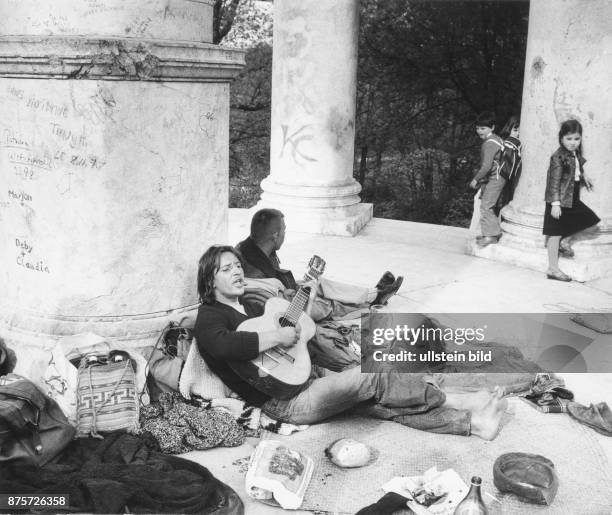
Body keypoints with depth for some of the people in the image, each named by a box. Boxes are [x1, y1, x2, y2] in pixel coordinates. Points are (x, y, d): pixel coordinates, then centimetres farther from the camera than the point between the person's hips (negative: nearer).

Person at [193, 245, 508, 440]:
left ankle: (472, 423, -9)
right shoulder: (210, 317, -9)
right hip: (283, 401, -8)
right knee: (370, 375, -17)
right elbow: (223, 345, -34)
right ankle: (453, 401, -2)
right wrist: (276, 337, -25)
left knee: (376, 400, -6)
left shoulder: (248, 304, 19)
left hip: (306, 376, 9)